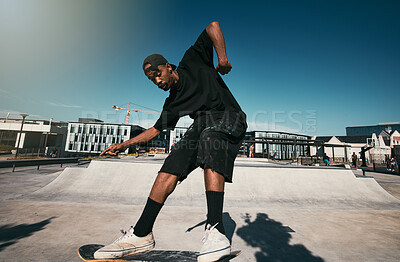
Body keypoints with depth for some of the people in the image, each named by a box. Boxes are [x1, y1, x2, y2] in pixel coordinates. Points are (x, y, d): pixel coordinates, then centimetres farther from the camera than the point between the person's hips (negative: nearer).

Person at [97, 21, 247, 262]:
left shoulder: (192, 62, 6)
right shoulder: (173, 101, 16)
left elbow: (213, 26, 3)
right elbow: (157, 128, 22)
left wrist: (223, 57, -12)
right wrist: (125, 145, 19)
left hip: (228, 117, -4)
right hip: (201, 124, 5)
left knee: (210, 144, -38)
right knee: (170, 169, -14)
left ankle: (216, 232, -37)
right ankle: (141, 235, -6)